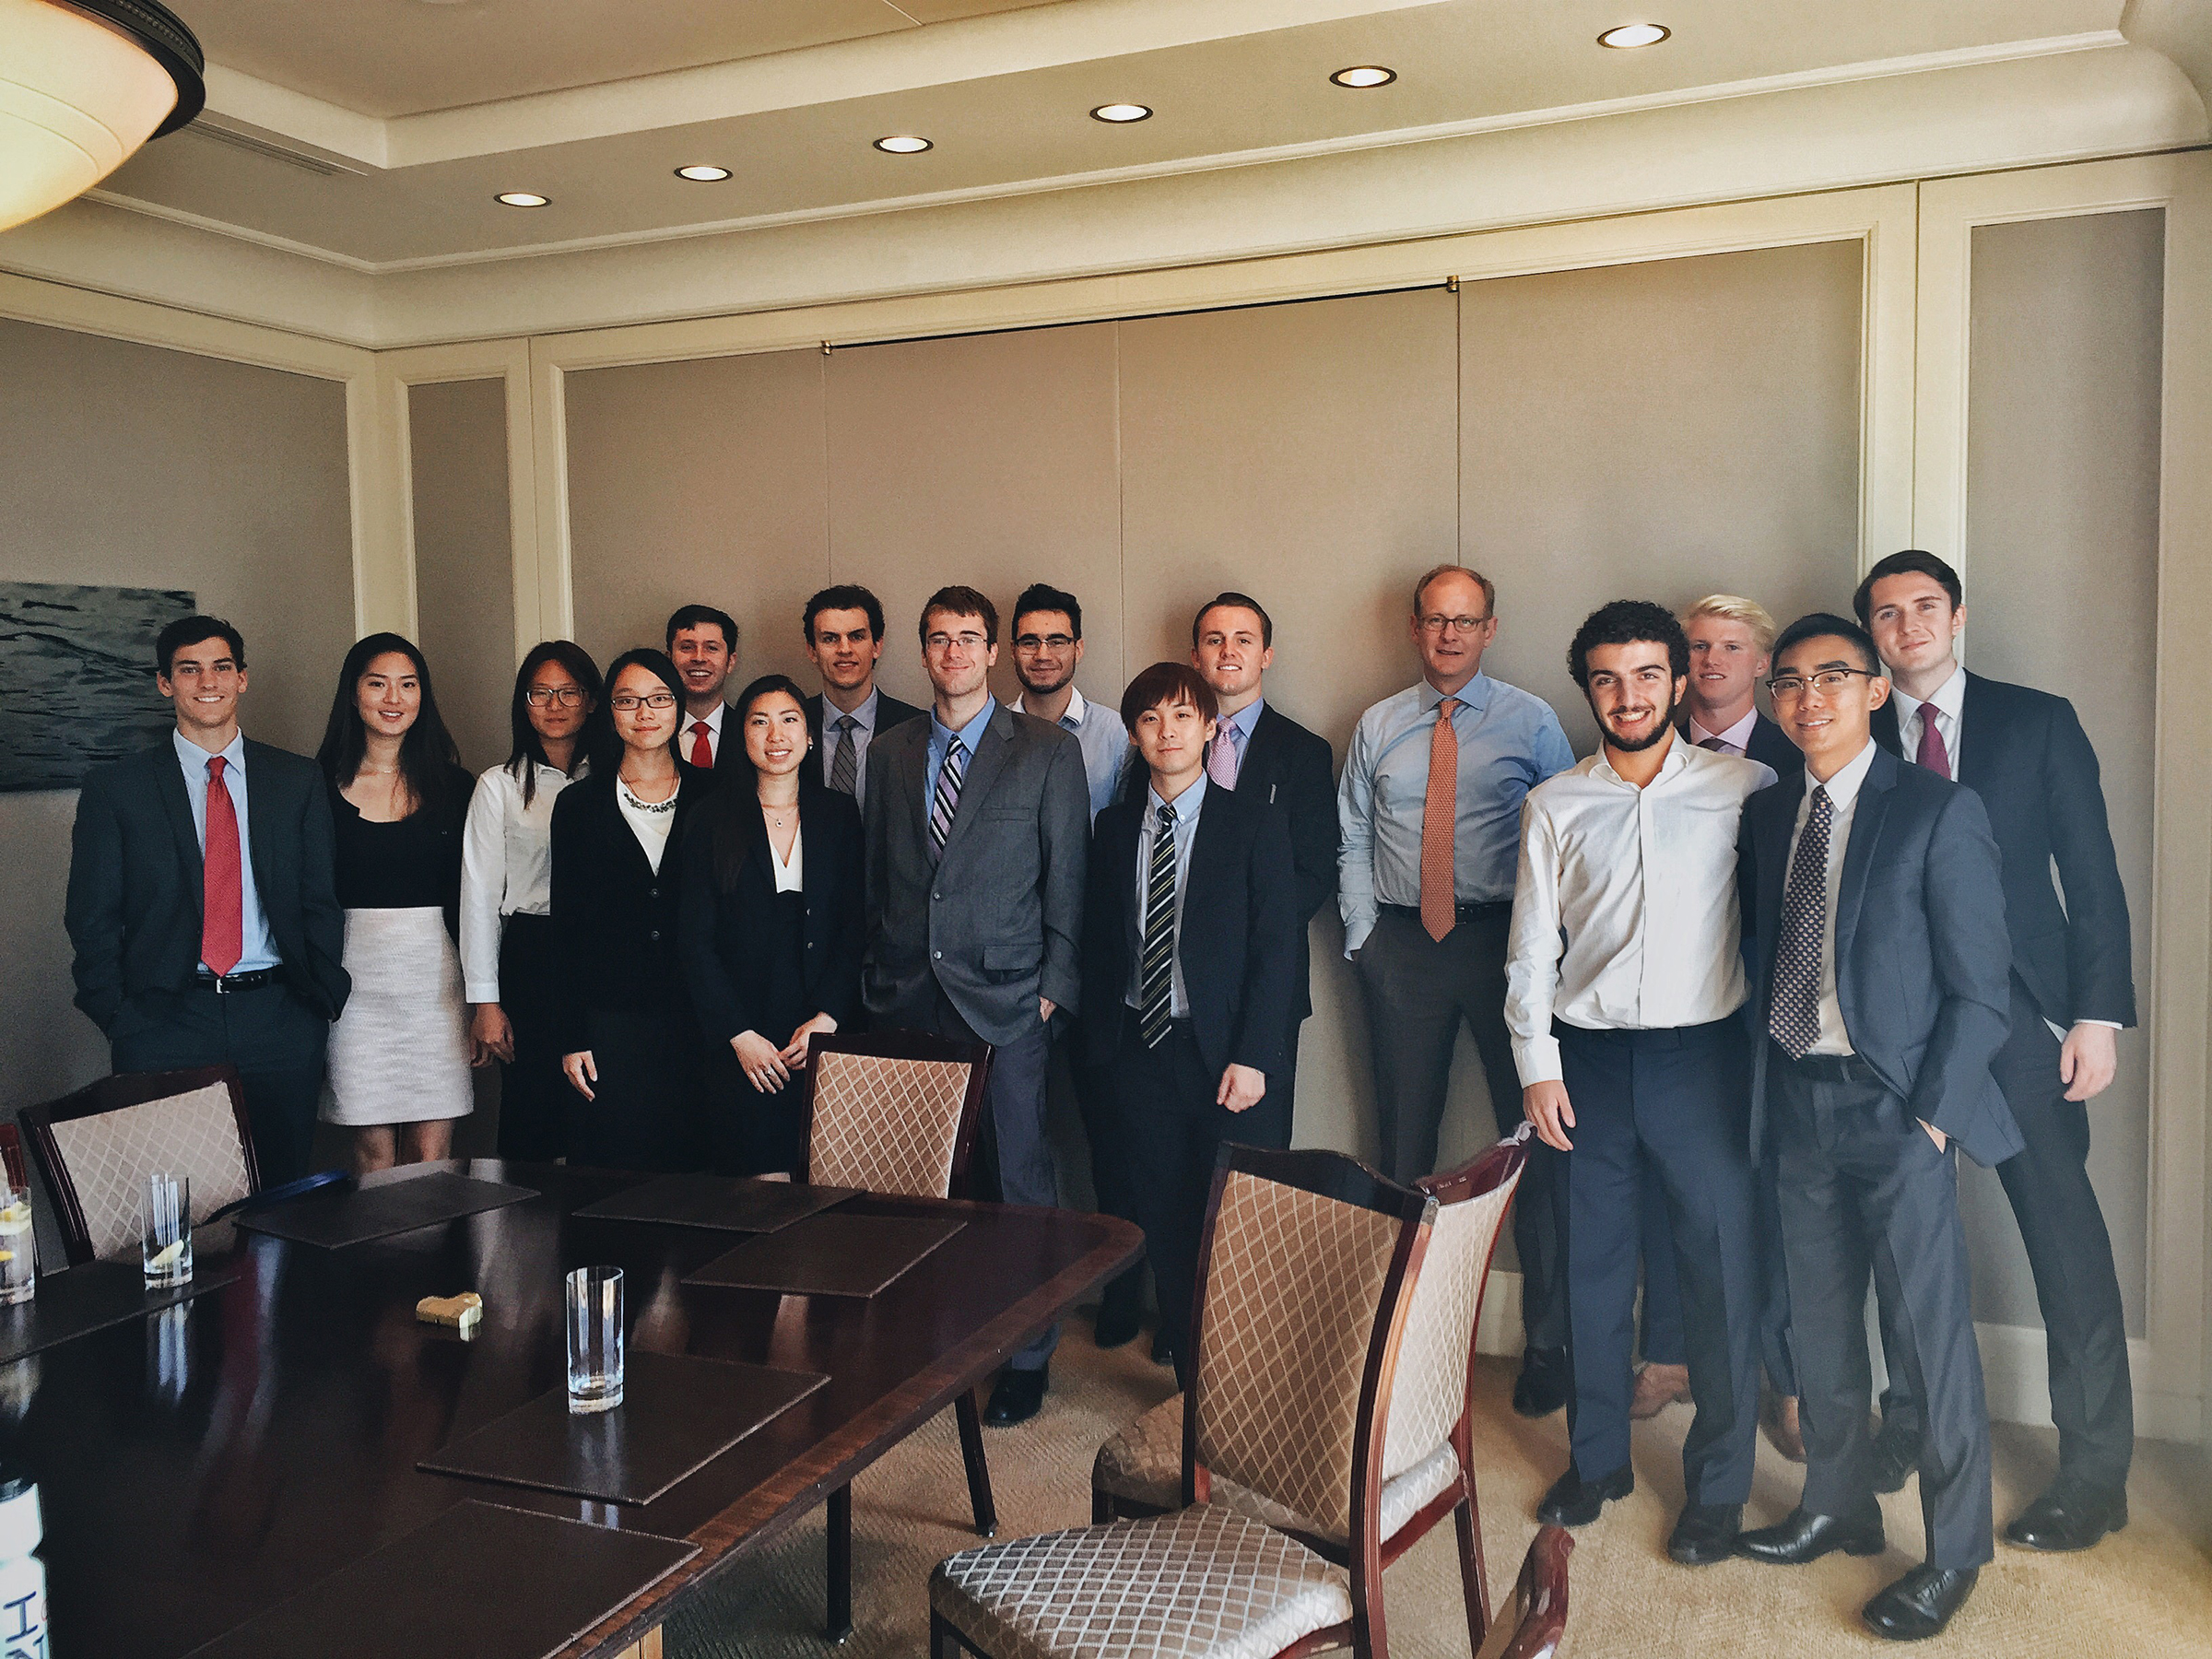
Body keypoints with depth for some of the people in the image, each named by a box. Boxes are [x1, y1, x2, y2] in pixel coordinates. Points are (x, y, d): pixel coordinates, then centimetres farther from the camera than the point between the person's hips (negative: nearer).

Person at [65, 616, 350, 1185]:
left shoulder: (298, 779, 9)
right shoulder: (114, 787, 5)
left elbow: (323, 899, 9)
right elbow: (92, 918, 5)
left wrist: (323, 1000, -1)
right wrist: (119, 1019, -4)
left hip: (279, 1017, 1)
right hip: (164, 1020, -1)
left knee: (282, 1192, 6)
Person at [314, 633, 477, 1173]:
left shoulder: (453, 785, 7)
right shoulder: (322, 785, 4)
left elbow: (470, 897, 8)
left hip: (436, 971, 1)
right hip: (354, 972, -1)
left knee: (432, 1155, 1)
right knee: (373, 1149, 2)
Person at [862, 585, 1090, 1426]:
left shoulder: (1048, 752, 1)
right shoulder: (888, 753, 12)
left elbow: (1067, 878, 0)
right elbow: (876, 876, 15)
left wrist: (1054, 986, -5)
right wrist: (877, 979, 9)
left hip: (1005, 1000, -3)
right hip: (908, 999, 3)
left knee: (1019, 1181, 1)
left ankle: (1026, 1356, 15)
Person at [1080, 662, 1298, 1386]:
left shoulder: (1255, 823, -2)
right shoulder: (1116, 826, 9)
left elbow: (1275, 948, -6)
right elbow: (1098, 940, 12)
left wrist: (1252, 1055, -13)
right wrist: (1101, 1038, 4)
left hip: (1220, 1052, -3)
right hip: (1139, 1047, 3)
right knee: (1162, 1218, 7)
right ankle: (1189, 1376, 21)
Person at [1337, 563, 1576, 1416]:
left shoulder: (1531, 721, 2)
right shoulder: (1377, 727, 10)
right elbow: (1350, 841, 12)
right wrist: (1364, 935, 3)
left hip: (1506, 942, -2)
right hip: (1401, 946, 3)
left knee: (1532, 1135, 0)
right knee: (1403, 1138, 10)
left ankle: (1549, 1340, 11)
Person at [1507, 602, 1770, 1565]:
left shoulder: (1742, 787, 1)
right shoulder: (1554, 806, 6)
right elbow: (1530, 947, 6)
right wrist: (1536, 1065, 1)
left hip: (1700, 1055, -2)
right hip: (1587, 1059, 2)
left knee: (1722, 1268, 2)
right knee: (1591, 1265, 11)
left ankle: (1719, 1484, 20)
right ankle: (1597, 1459, 29)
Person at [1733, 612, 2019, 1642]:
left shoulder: (1939, 812, -8)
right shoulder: (1766, 814, 9)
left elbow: (1979, 990, -8)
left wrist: (1932, 1114, -12)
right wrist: (1763, 1080, 4)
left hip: (1897, 1103, -5)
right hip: (1796, 1097, 5)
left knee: (1932, 1334, 3)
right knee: (1818, 1323, 16)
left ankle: (1954, 1554, 20)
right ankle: (1838, 1508, 35)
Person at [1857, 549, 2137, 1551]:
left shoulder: (2038, 721, 5)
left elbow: (2092, 875, 2)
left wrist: (2099, 1012, -6)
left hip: (2021, 1016, -1)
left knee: (2067, 1239, 0)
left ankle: (2094, 1476, 11)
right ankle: (1911, 1421, 28)